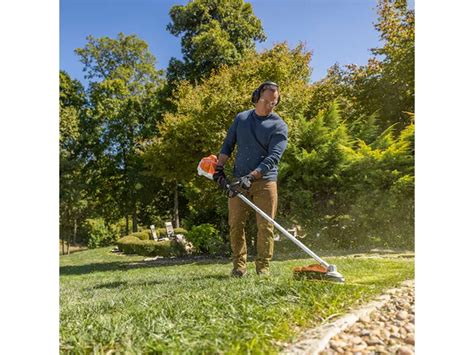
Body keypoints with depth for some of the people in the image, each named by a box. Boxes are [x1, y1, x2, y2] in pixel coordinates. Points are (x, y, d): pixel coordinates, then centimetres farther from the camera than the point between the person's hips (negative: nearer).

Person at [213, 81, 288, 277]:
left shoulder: (279, 126, -2)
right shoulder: (241, 118, 11)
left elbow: (273, 157, -14)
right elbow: (227, 145, 15)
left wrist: (252, 176, -24)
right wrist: (219, 167, 3)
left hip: (265, 181, -3)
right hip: (238, 181, 3)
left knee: (265, 226, -2)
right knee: (235, 224, 2)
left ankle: (263, 267, 9)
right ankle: (239, 266, 13)